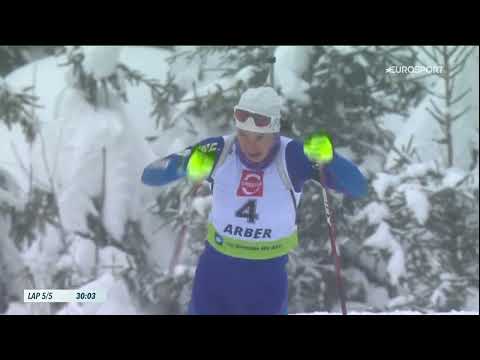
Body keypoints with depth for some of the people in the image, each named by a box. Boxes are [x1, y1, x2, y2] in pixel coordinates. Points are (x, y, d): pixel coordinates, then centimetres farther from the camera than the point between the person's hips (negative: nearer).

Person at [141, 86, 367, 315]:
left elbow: (358, 188, -24)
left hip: (268, 275, -1)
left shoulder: (292, 156, -20)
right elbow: (150, 176, -16)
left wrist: (328, 157, -43)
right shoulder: (218, 151, -16)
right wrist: (185, 164, -38)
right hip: (216, 269, 2)